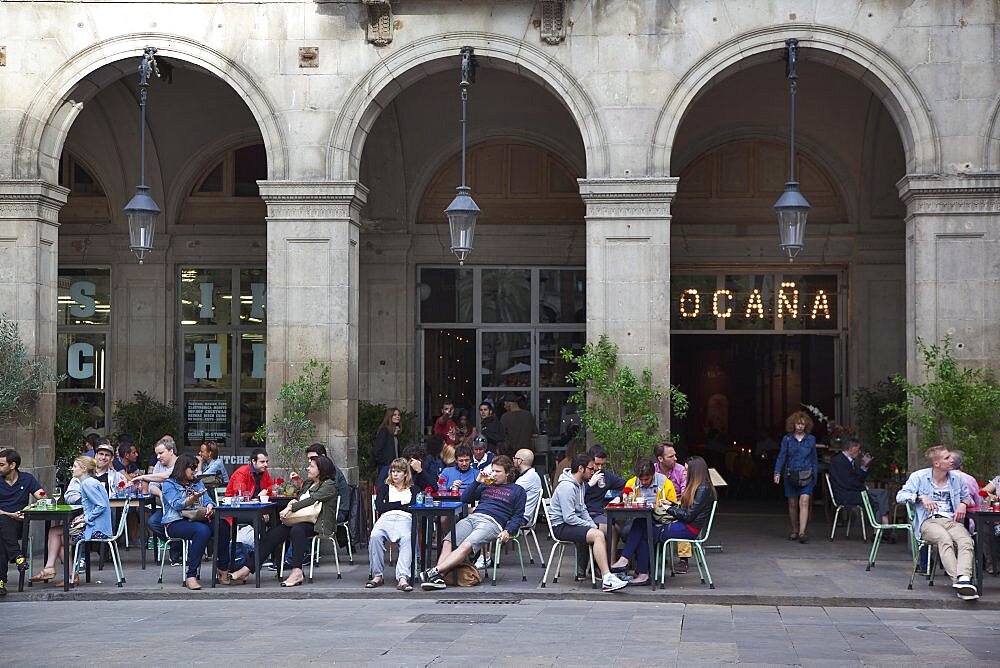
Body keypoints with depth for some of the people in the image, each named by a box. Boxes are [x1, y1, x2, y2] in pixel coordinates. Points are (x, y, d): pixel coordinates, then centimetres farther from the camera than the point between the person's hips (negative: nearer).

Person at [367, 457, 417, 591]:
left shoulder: (413, 489, 27)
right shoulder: (385, 487, 28)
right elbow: (380, 507, 11)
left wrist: (392, 506, 4)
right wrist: (402, 503, 8)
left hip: (405, 518, -1)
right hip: (386, 518, 1)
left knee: (407, 539, -37)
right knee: (375, 536, -35)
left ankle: (402, 578, -50)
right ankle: (377, 575, -29)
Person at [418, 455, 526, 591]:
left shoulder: (517, 490, 18)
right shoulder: (486, 485, 31)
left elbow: (518, 516, 9)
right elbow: (465, 499, 26)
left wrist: (507, 531, -9)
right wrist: (477, 482, 15)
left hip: (492, 522, -5)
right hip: (472, 517, 5)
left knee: (466, 546, -32)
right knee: (448, 542, -25)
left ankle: (434, 571, -44)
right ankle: (438, 578, -40)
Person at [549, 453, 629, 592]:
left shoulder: (580, 484, 13)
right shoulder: (567, 486, -20)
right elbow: (569, 518, -24)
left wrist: (593, 525, 5)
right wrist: (591, 527, -16)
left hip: (572, 523, 10)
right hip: (562, 527, -10)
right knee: (598, 535, -29)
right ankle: (607, 580, -35)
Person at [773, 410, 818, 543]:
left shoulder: (811, 439, 5)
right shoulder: (787, 439, 4)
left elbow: (814, 459, 12)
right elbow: (781, 456, -1)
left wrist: (815, 475, 10)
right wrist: (777, 473, -12)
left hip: (806, 475, -1)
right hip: (791, 475, 1)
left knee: (804, 502, -15)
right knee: (792, 504, 8)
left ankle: (802, 532, -20)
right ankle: (794, 531, 22)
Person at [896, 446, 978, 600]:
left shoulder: (957, 478, 20)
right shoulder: (919, 477, 9)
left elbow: (967, 497, 32)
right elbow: (900, 496, 3)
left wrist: (964, 504, 8)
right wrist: (921, 497, -12)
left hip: (952, 521, 3)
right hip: (928, 522, -3)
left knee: (966, 541, -33)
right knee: (945, 539, -38)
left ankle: (964, 579, -53)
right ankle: (958, 581, -49)